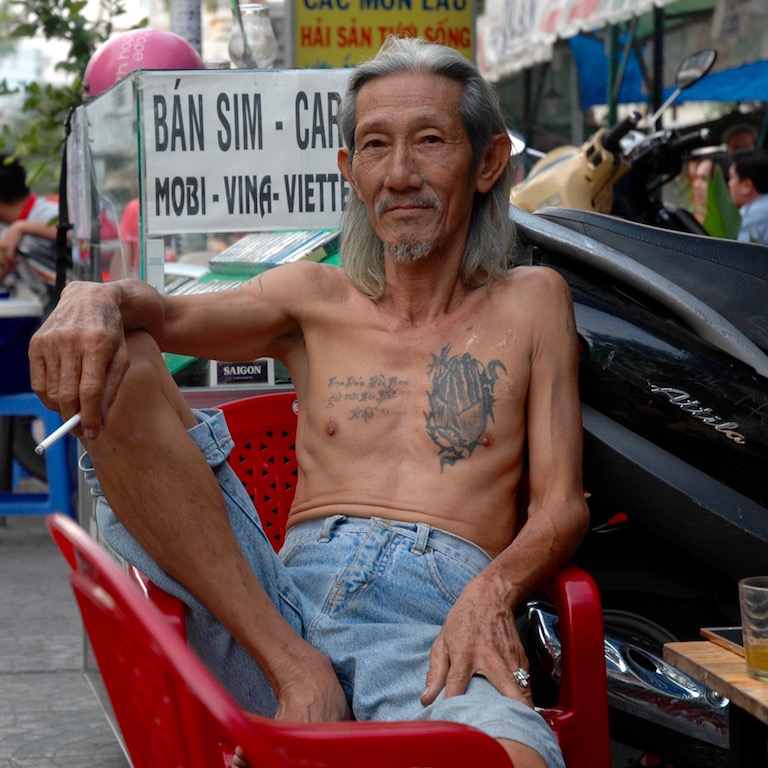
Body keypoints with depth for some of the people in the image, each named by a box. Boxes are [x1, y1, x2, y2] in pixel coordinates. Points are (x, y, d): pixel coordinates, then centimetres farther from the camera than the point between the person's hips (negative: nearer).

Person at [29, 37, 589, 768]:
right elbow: (165, 313, 4)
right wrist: (96, 298, -21)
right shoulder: (317, 300, 22)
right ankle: (293, 668, -21)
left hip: (436, 615, -4)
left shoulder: (529, 302, 19)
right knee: (112, 363, -17)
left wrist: (494, 588, -11)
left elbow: (561, 506, 11)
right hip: (284, 594, 5)